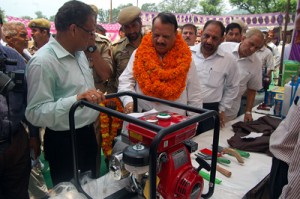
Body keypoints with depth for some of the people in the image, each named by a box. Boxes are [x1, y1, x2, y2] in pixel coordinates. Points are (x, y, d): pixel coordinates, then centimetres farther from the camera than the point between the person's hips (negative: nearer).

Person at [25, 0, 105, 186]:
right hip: (63, 142, -8)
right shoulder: (43, 61, -23)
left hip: (87, 132, 8)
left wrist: (98, 98, 8)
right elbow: (35, 113, -26)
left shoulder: (79, 52, 5)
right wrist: (76, 100, -36)